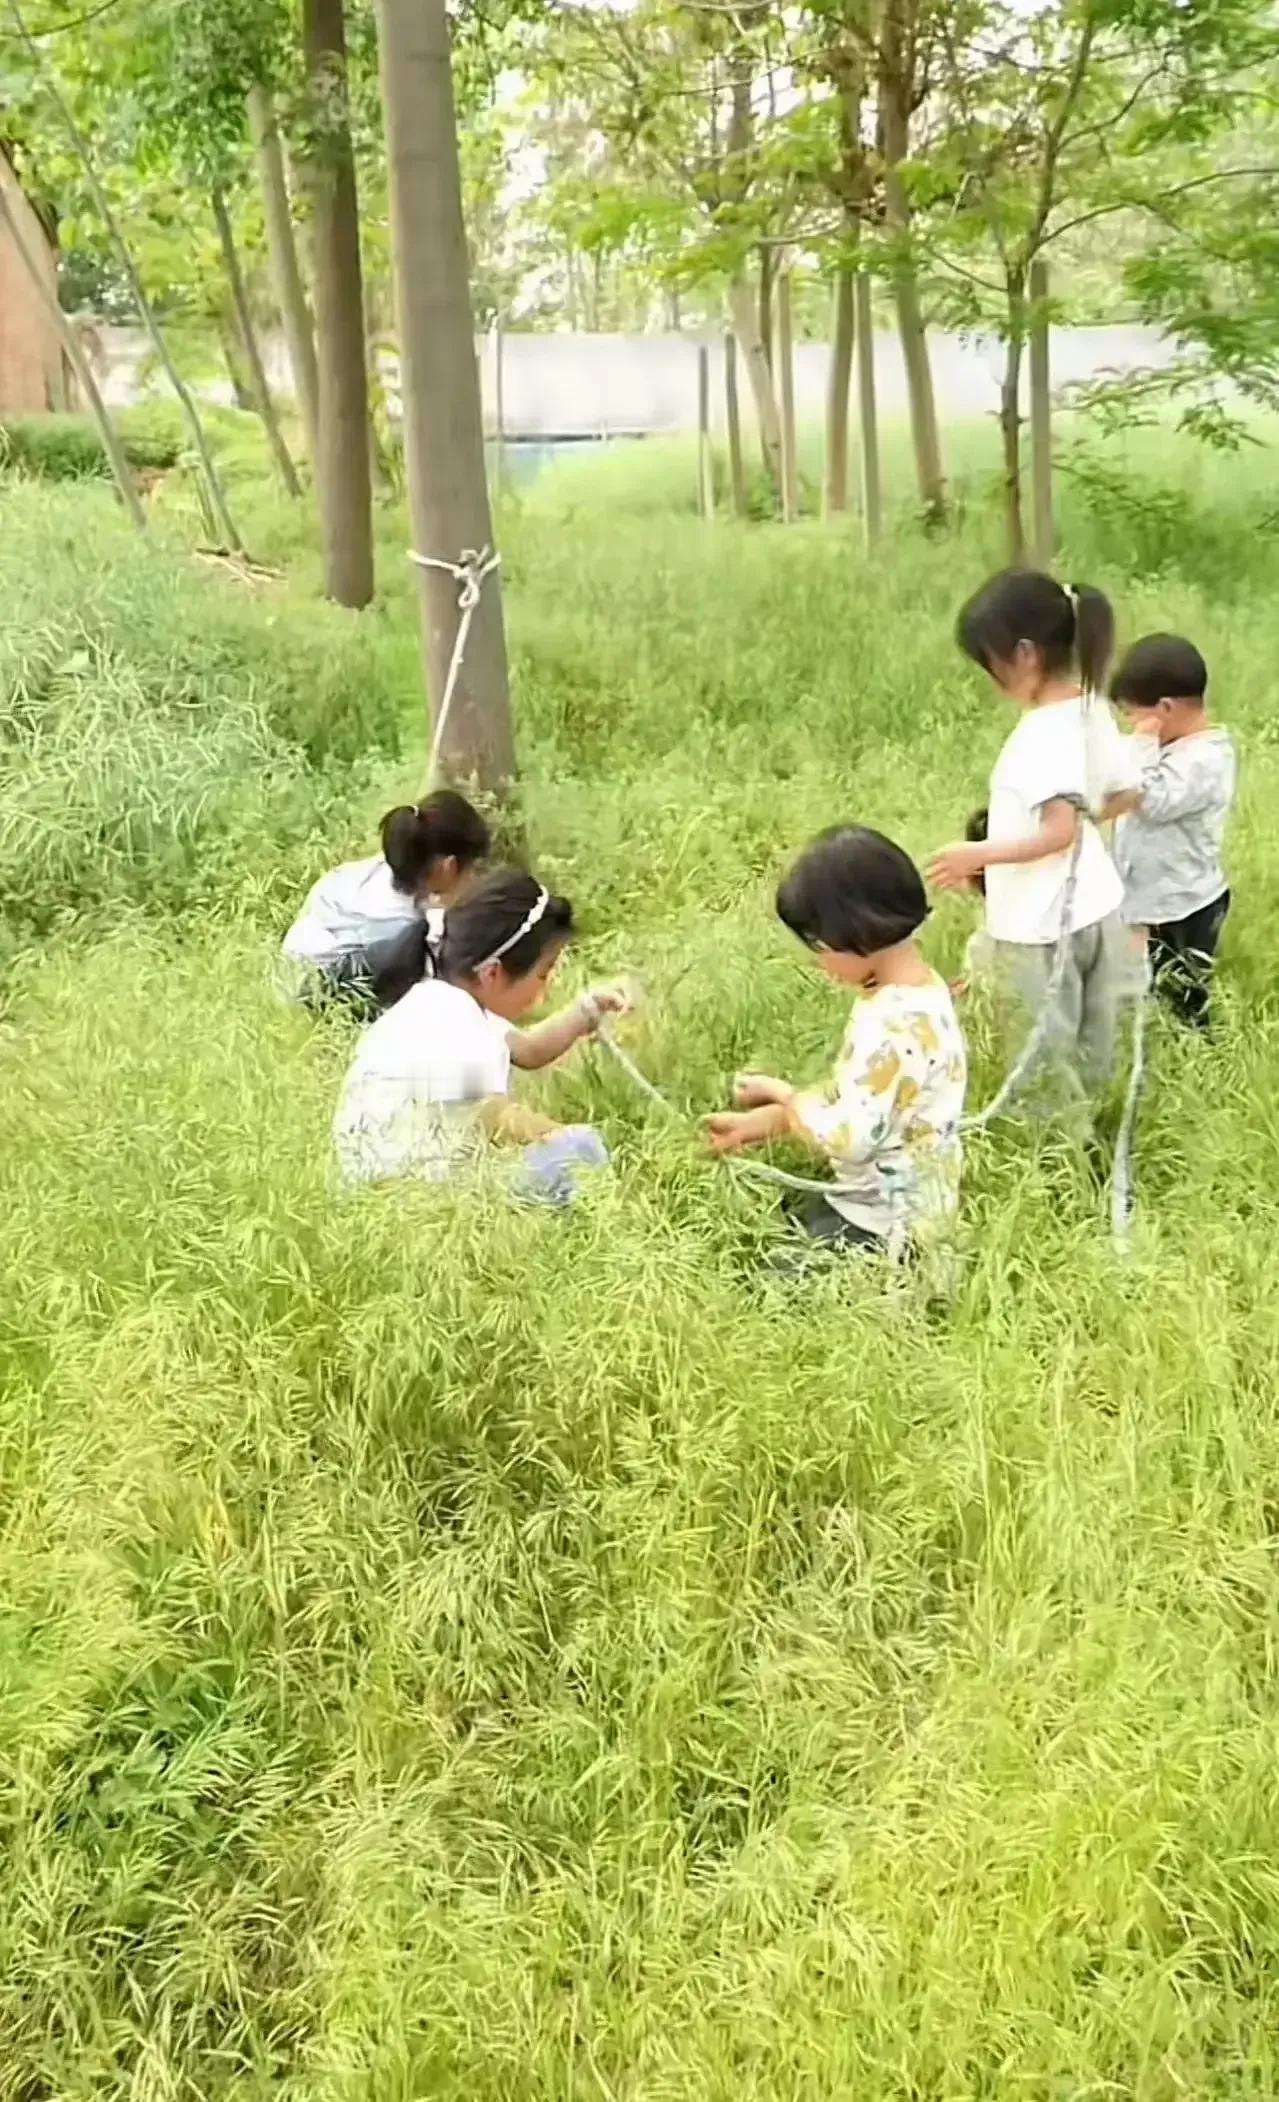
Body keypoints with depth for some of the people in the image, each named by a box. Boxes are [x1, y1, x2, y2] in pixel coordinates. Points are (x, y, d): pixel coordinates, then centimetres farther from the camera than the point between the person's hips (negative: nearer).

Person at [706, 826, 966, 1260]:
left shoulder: (896, 1022, -29)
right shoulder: (906, 992, 4)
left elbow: (848, 1138, -29)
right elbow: (846, 1098, 11)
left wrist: (781, 1093, -11)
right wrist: (754, 1124, 8)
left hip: (886, 1225, -10)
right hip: (882, 1203, 10)